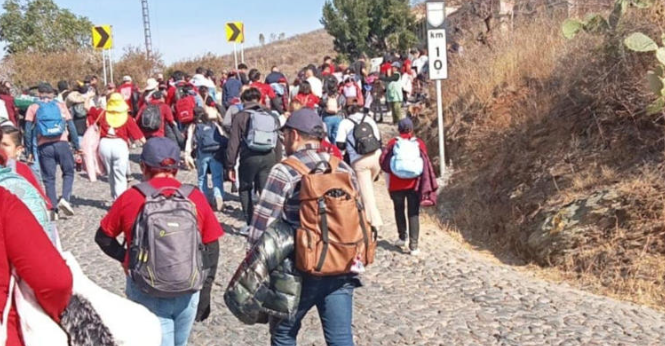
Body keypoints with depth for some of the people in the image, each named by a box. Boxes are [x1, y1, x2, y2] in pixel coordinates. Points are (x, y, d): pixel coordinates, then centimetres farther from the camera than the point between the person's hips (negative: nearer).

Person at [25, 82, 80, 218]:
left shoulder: (33, 108, 12)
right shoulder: (61, 105, 12)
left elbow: (29, 131, 5)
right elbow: (71, 126, 7)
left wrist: (29, 151, 7)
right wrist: (77, 146, 10)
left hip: (44, 146, 0)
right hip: (61, 144, 0)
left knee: (49, 178, 6)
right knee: (68, 172, 14)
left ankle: (53, 209, 3)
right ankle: (65, 199, -8)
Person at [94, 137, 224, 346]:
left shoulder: (130, 198, -6)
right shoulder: (195, 197, -3)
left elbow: (103, 237, 6)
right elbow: (211, 249, 0)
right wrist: (205, 292, 8)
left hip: (146, 292, -2)